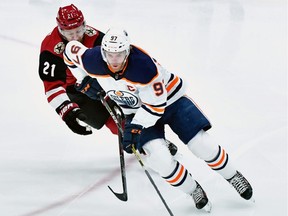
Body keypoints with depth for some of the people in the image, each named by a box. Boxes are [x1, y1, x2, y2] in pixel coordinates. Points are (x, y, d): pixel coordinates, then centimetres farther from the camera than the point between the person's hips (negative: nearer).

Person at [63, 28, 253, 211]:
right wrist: (84, 81, 4)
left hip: (169, 99, -3)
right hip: (136, 110, 3)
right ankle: (193, 190, 6)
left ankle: (233, 176, 19)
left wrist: (135, 127, -30)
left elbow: (157, 105, -27)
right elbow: (71, 50, -3)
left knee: (203, 145, -10)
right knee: (159, 159, -19)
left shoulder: (144, 67, -37)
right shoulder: (93, 63, -25)